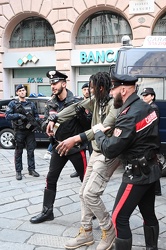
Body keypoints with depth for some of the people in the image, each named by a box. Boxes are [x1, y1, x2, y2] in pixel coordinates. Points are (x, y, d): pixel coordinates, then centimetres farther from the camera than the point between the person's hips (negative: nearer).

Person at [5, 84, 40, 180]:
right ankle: (18, 171, 9)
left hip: (30, 131, 3)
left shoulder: (31, 104, 11)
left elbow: (37, 116, 11)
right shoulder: (13, 104, 1)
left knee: (31, 151, 7)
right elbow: (7, 115, -7)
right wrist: (19, 115, -19)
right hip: (19, 131, -3)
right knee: (18, 152, 3)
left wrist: (36, 121, -11)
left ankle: (31, 169, 16)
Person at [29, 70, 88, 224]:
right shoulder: (51, 104, 5)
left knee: (85, 179, 6)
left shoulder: (75, 102, -12)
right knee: (51, 179, 7)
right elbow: (44, 125, 6)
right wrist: (49, 120, -15)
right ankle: (47, 211, 19)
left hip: (76, 147, -5)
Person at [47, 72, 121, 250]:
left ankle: (109, 230, 10)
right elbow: (76, 107, 12)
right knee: (84, 193, 10)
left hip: (108, 155, -9)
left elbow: (105, 128, -36)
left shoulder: (114, 104, -23)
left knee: (91, 194, -12)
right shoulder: (96, 100, 3)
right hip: (96, 152, 9)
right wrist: (54, 119, 5)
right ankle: (86, 232, 23)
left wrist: (76, 139, -44)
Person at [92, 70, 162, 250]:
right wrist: (112, 131, 6)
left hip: (137, 174, -9)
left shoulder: (130, 116, -24)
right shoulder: (145, 107, 5)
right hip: (151, 169, 10)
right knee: (148, 214, 20)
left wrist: (99, 132, -5)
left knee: (119, 218, -2)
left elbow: (109, 150, -23)